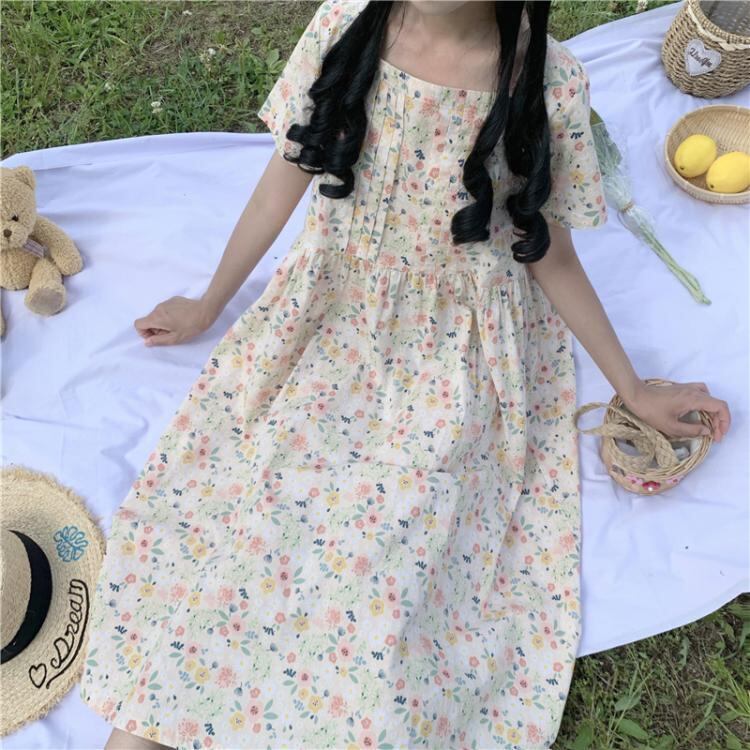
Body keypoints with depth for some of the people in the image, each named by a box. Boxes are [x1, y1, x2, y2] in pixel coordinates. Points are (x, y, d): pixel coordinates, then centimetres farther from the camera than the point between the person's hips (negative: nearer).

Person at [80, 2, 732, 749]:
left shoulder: (549, 81, -14)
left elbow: (550, 254, -1)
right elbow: (285, 178, 3)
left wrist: (632, 389, 5)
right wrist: (208, 306, 14)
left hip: (459, 348, -1)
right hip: (332, 315, 2)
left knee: (401, 543, -18)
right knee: (243, 495, -14)